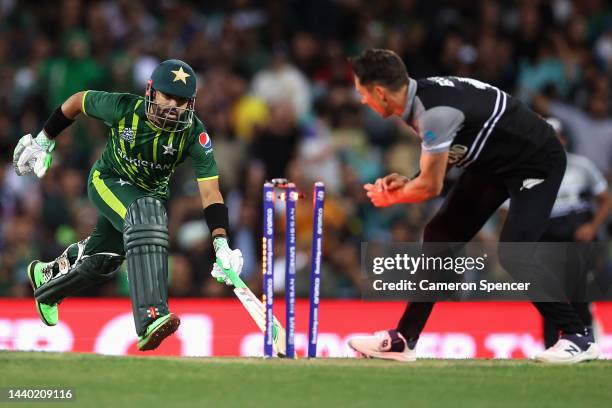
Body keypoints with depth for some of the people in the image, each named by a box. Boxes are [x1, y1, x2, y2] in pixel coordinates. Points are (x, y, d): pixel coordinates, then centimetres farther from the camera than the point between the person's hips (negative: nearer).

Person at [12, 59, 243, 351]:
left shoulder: (195, 135, -26)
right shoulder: (124, 108, -28)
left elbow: (210, 192, -29)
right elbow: (77, 101, -9)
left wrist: (222, 245, -41)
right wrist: (44, 141, 2)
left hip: (152, 192, 4)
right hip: (107, 182, -4)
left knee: (101, 264, 13)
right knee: (145, 216, -35)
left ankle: (47, 276, 50)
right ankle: (150, 319, -46)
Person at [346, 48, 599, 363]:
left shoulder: (435, 113, -30)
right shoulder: (420, 96, -1)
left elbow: (431, 187, -22)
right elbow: (440, 167, 13)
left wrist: (390, 197, -4)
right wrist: (405, 182, -4)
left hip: (538, 162, -10)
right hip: (494, 164, 10)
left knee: (513, 255, -23)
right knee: (439, 236, 5)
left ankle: (578, 337, -11)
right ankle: (403, 340, 9)